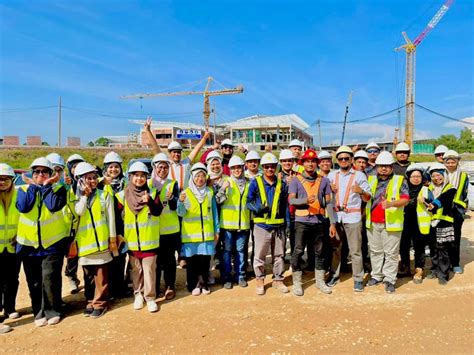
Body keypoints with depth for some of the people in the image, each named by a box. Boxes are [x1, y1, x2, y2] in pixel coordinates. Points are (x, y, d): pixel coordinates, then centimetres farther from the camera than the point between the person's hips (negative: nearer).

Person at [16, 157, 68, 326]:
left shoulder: (58, 189, -1)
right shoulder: (24, 189, 5)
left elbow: (54, 206, -21)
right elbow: (23, 207, -15)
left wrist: (46, 186, -12)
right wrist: (33, 186, -9)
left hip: (53, 244, -3)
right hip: (29, 244, 3)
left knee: (50, 279, -7)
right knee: (34, 282, 10)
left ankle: (53, 311, 11)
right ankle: (39, 312, 25)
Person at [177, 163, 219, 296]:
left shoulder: (209, 192, 6)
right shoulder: (186, 192, -2)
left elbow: (214, 212, 10)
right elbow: (181, 213, -9)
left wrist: (216, 230, 9)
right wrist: (181, 202, -29)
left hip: (207, 233, 2)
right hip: (190, 234, -2)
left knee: (205, 260, 5)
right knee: (192, 261, 5)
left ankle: (203, 284, 22)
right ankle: (193, 285, 20)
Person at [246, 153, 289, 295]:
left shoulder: (282, 184, 7)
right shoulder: (255, 182, -2)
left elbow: (285, 206, 10)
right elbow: (249, 202, -2)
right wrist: (257, 208, -23)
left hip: (279, 226, 3)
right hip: (261, 225, -3)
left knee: (279, 255, 12)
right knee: (260, 255, 5)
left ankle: (278, 280, 27)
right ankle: (260, 281, 21)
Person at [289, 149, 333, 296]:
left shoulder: (324, 180, 8)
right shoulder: (296, 180, 1)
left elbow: (328, 202, 7)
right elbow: (291, 200, -9)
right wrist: (306, 200, -27)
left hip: (319, 221, 3)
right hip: (302, 221, -2)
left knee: (319, 252, 12)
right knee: (298, 251, 1)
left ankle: (320, 281, 26)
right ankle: (297, 282, 13)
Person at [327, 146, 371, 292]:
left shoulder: (359, 175, 3)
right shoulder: (332, 175, 12)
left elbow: (368, 198, 0)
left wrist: (361, 191, -20)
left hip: (353, 217, -3)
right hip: (335, 216, 3)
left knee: (355, 250, -1)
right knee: (335, 248, 10)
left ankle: (358, 279, 10)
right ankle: (335, 275, 22)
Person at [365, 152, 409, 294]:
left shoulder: (399, 181, 0)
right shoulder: (370, 180, 11)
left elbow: (405, 200, -10)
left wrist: (390, 203, -27)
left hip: (391, 223, -4)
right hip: (372, 223, 4)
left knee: (391, 253, 2)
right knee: (375, 251, 15)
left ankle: (389, 279, 13)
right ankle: (376, 275, 28)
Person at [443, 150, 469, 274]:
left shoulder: (463, 176, 6)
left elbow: (465, 194, 11)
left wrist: (463, 209, 8)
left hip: (456, 211, 1)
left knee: (455, 238, 5)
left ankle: (455, 264, 14)